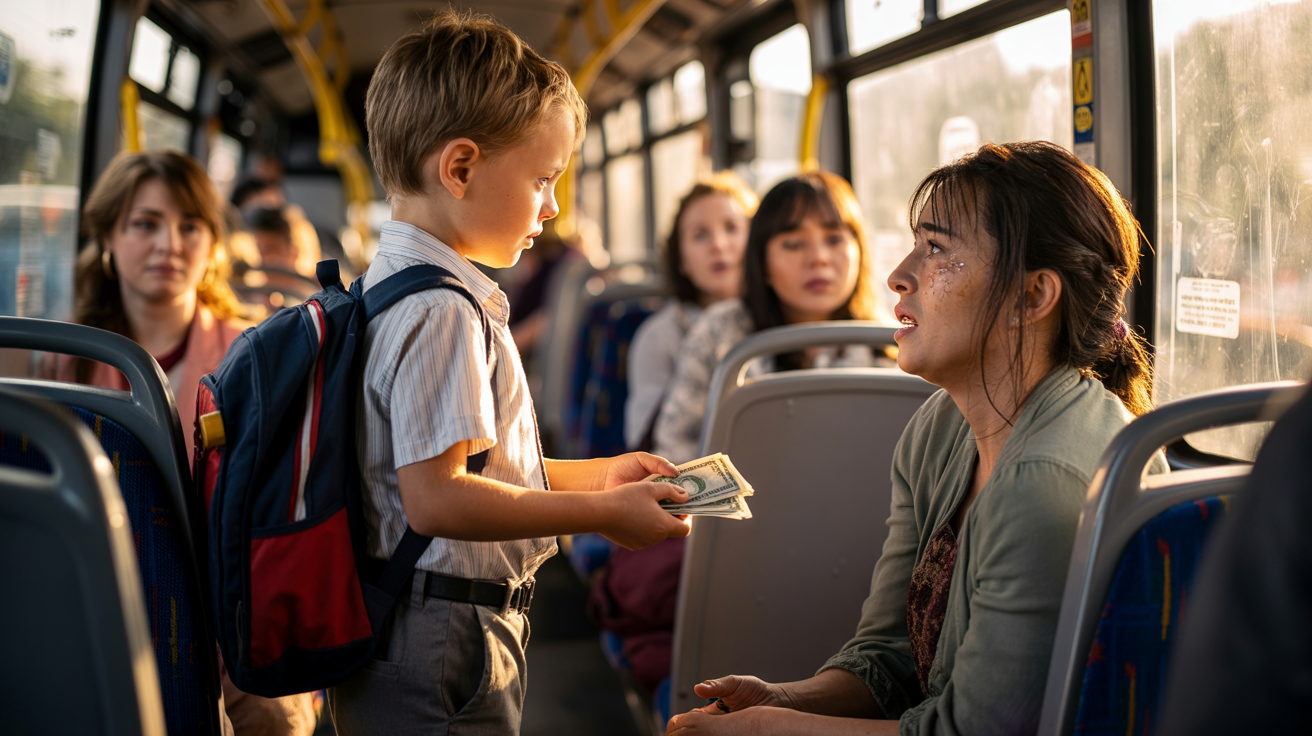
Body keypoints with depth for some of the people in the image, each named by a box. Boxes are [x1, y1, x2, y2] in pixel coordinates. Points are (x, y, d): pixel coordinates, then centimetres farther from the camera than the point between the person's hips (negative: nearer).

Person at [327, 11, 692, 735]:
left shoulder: (390, 283, 11)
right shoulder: (442, 310, -21)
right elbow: (435, 498, -26)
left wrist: (593, 474, 15)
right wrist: (603, 512, -18)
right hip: (442, 658, -10)